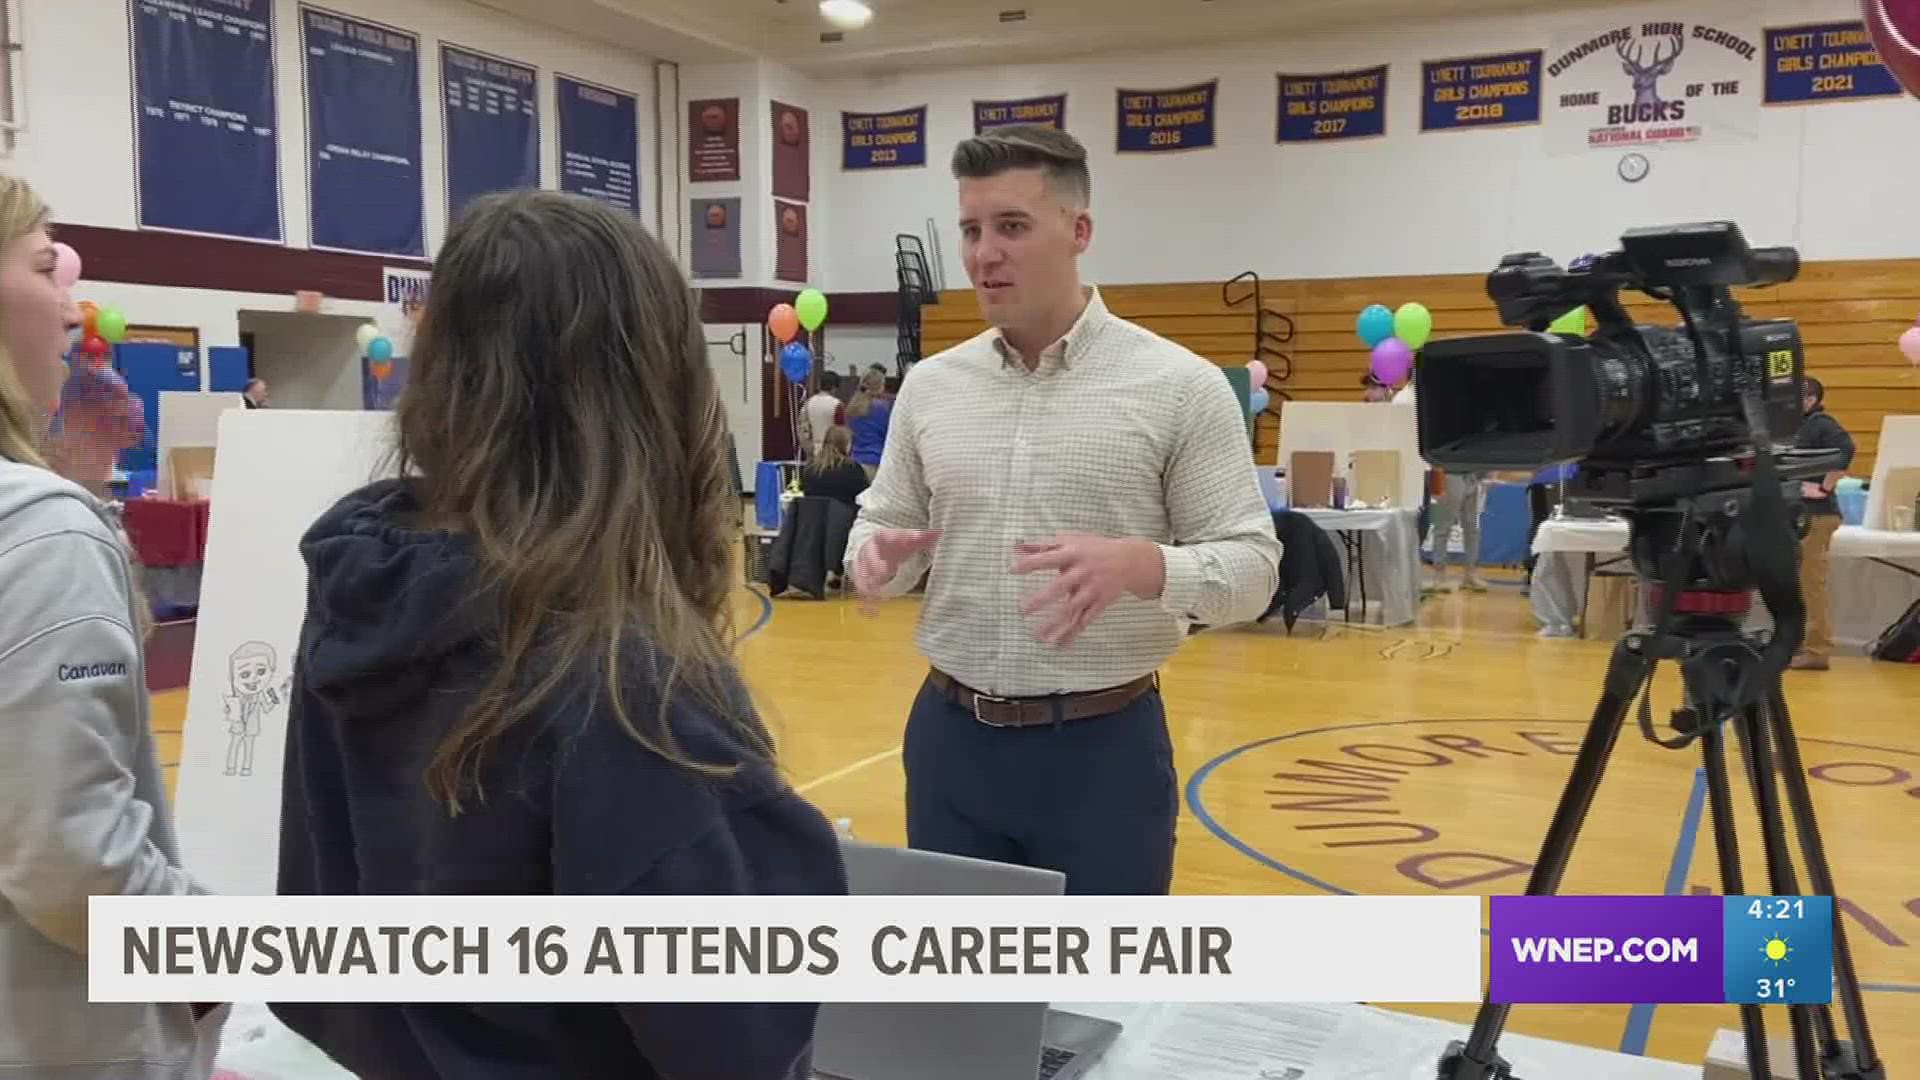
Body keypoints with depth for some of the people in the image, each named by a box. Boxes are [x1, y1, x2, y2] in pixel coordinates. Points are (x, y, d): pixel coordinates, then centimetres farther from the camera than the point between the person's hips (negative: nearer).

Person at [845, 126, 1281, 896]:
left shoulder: (1180, 386, -8)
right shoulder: (930, 385, 4)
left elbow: (1252, 564, -8)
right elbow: (884, 522, 12)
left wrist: (1138, 565, -28)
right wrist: (877, 555, -13)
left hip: (1103, 743, -3)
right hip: (952, 736, 4)